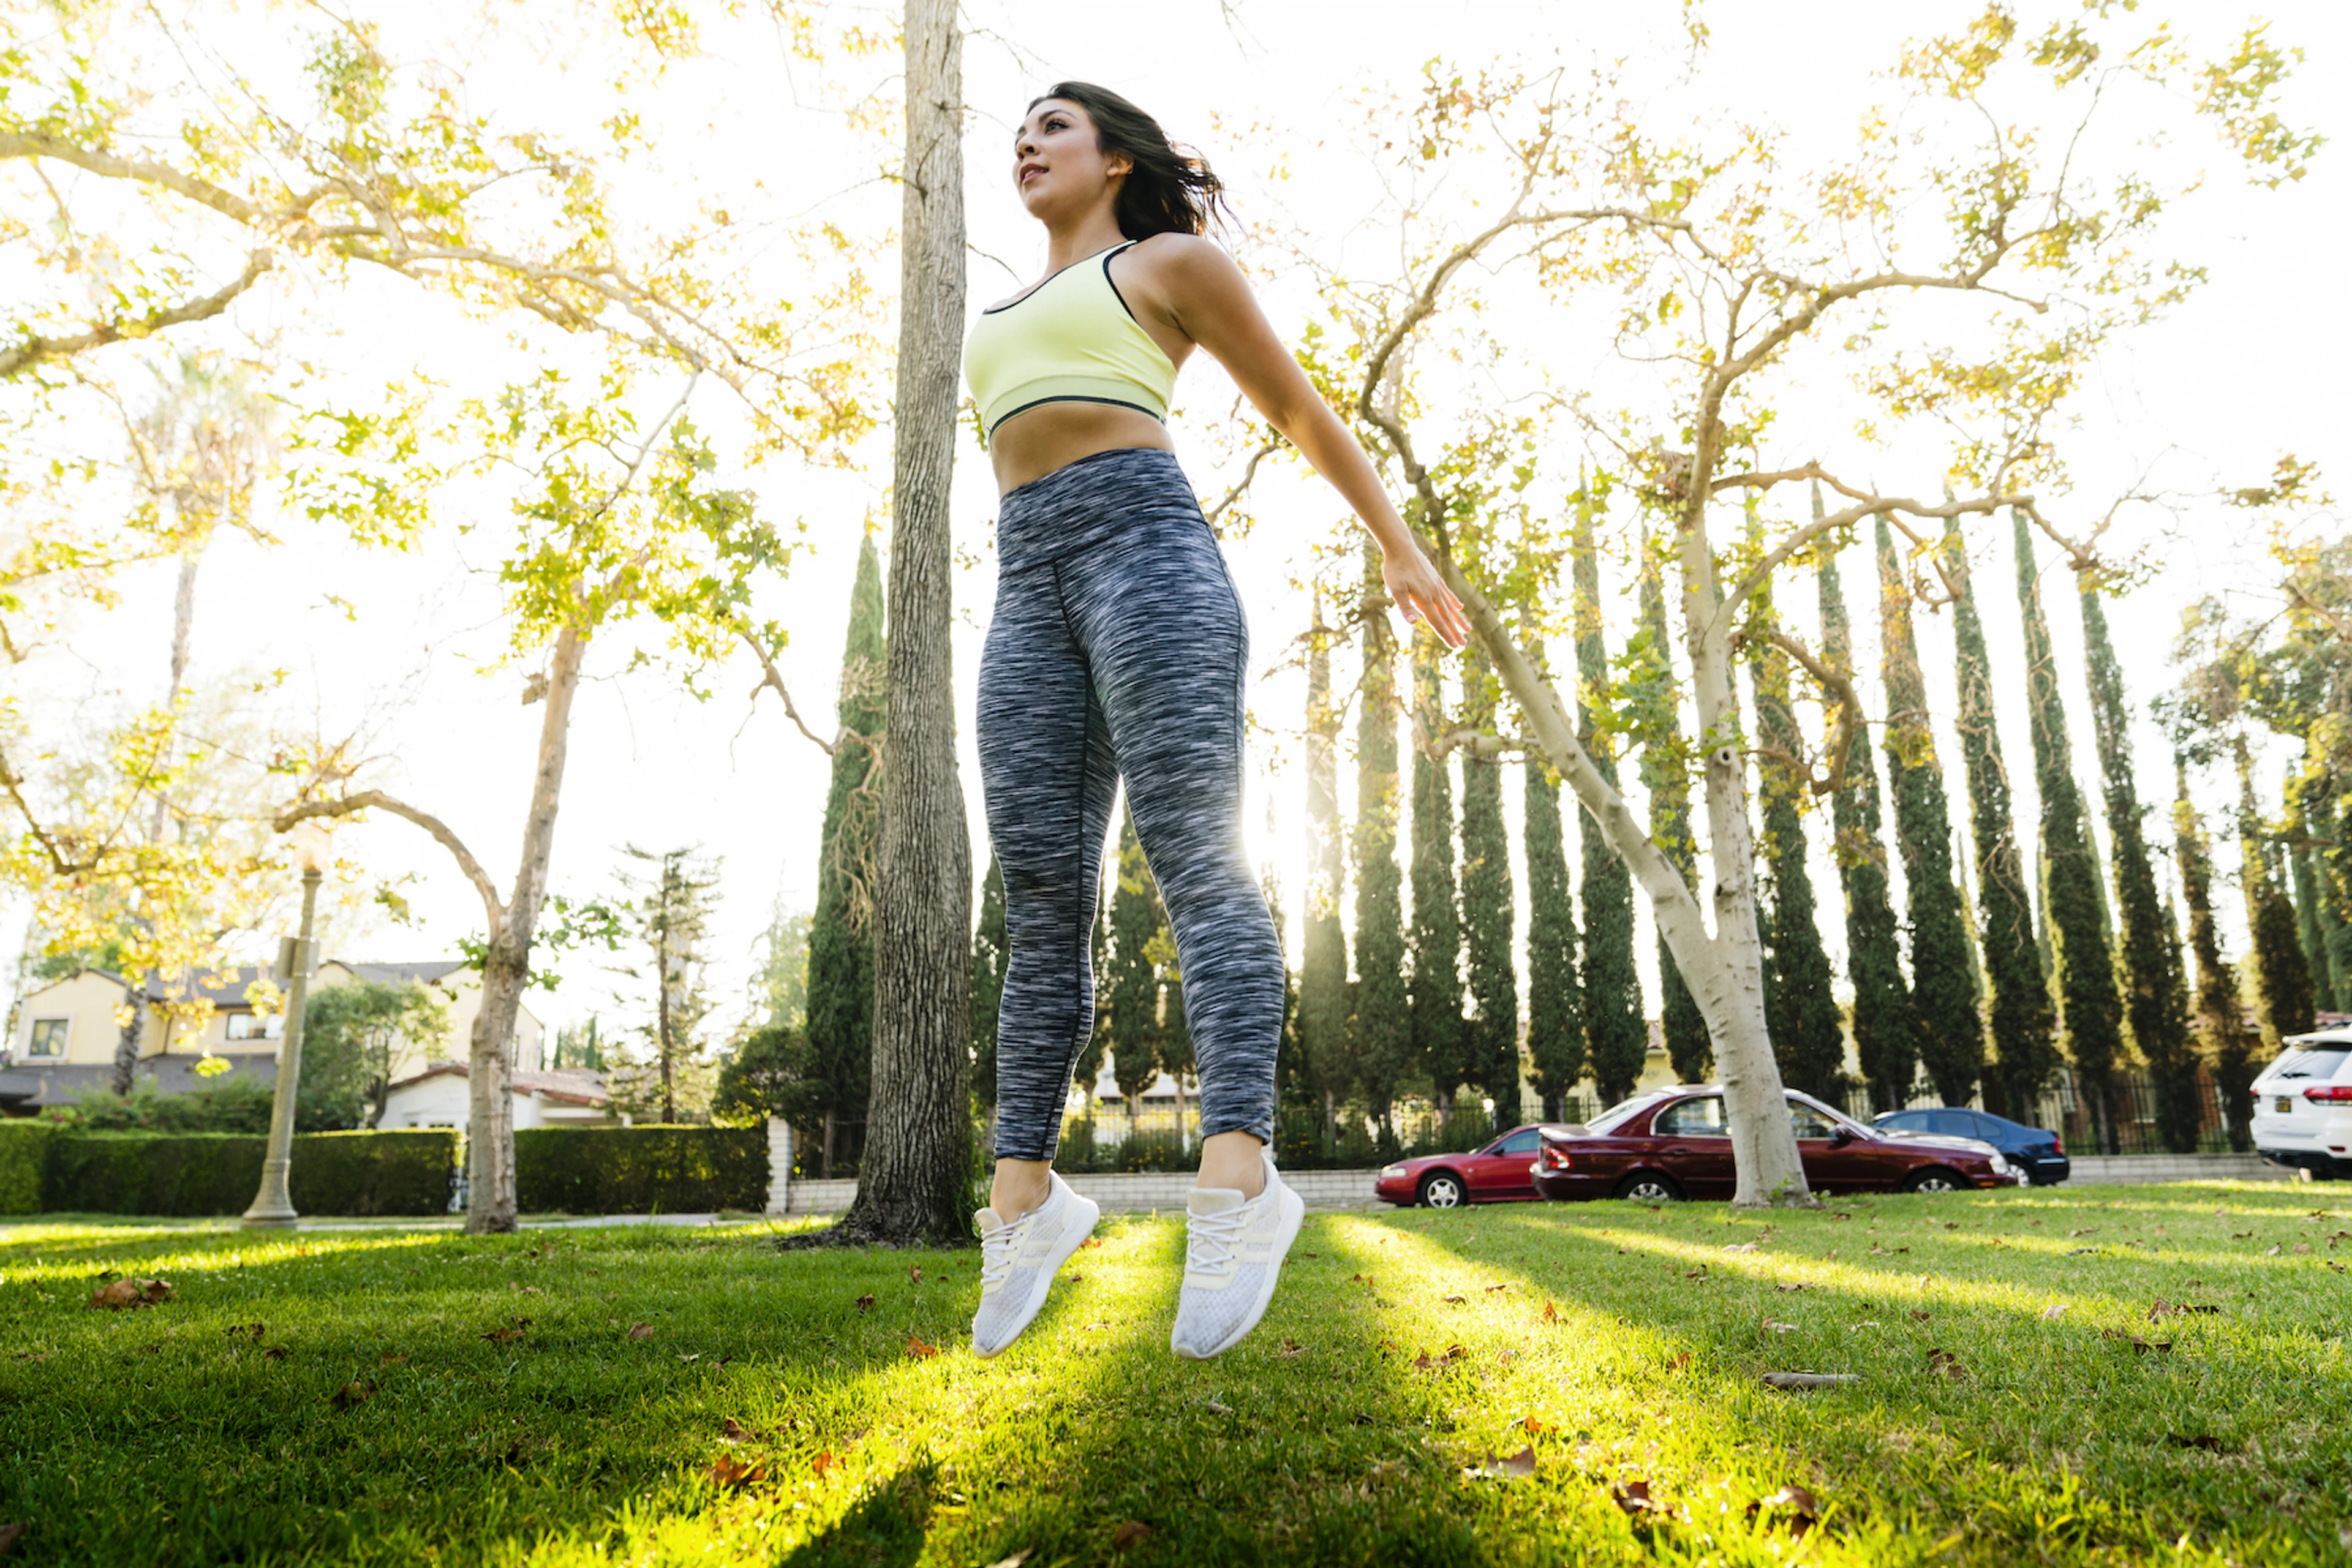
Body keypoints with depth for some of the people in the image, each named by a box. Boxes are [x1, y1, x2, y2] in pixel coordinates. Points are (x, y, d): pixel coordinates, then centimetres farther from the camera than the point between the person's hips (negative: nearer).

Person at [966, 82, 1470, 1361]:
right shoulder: (1010, 322, 34)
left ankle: (1237, 1172, -29)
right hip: (1029, 590, 6)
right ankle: (1024, 1193, -1)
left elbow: (1302, 412, 16)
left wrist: (1400, 549, 17)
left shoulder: (1174, 262, 16)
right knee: (1039, 895, -3)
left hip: (1149, 549, -6)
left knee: (1193, 857, -21)